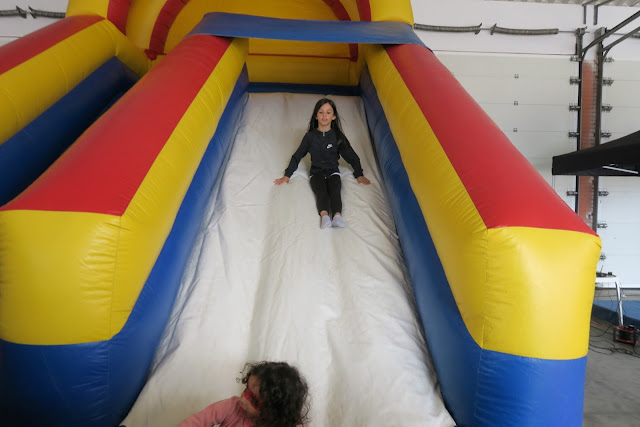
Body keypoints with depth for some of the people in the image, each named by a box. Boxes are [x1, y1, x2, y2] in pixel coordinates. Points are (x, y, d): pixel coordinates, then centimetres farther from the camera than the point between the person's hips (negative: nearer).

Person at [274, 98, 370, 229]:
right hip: (316, 172, 0)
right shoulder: (310, 136, 5)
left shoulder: (338, 136, 4)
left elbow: (351, 156, 12)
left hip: (333, 172, 0)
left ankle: (337, 215, -51)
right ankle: (324, 215, -52)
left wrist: (359, 175, 10)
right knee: (321, 191, -30)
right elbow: (297, 155, 11)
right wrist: (287, 175, 8)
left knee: (334, 190, -30)